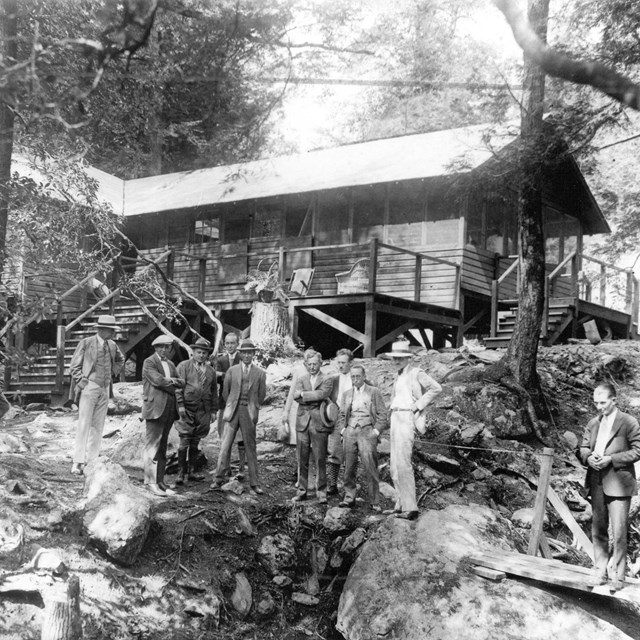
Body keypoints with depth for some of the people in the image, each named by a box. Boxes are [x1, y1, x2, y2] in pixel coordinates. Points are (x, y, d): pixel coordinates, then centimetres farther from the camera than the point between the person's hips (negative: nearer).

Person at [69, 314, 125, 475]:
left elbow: (120, 360, 27)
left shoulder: (112, 345, 8)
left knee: (98, 427, 6)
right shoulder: (86, 343, -6)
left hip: (105, 389, 6)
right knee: (84, 425, -8)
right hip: (89, 387, -6)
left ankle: (91, 461, 11)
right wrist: (82, 382, -11)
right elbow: (74, 366, -3)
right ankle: (78, 462, -5)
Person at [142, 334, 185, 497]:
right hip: (155, 407, -7)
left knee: (162, 447, 9)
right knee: (152, 446, -5)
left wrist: (170, 380, -6)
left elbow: (181, 382, 11)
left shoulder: (170, 364, 20)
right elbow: (158, 380, -16)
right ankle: (150, 481, -1)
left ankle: (160, 481, 13)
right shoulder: (149, 362, -2)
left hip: (170, 409, 7)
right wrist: (172, 383, -2)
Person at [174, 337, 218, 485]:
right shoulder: (184, 366, 2)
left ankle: (191, 471, 17)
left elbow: (214, 391, 17)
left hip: (203, 410, 4)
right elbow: (178, 387, -5)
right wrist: (180, 405, -13)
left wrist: (214, 410, 13)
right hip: (187, 409, -4)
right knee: (184, 441, -7)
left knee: (195, 442, 9)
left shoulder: (211, 370, 14)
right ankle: (181, 473, -1)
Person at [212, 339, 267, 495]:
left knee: (250, 448, 2)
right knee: (225, 445, -2)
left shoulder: (260, 373, 4)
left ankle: (254, 483, 7)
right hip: (233, 411, 1)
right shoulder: (232, 370, 6)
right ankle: (219, 479, 6)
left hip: (249, 413, -1)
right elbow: (225, 391, 13)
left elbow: (261, 395, 11)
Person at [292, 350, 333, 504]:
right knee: (302, 460, 6)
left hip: (319, 423, -3)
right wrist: (314, 398, -12)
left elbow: (322, 394, -15)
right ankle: (302, 491, 15)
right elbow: (296, 396, -4)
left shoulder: (327, 380, 4)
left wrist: (303, 394, -9)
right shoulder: (301, 378, 13)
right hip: (302, 423, 3)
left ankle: (321, 493, 5)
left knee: (320, 460, -2)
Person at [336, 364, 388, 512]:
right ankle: (349, 497, 10)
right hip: (350, 431, 4)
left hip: (367, 431, -3)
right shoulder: (346, 394, 20)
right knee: (349, 467, 1)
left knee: (370, 466, -10)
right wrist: (342, 429, 5)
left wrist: (376, 431, -6)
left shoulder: (374, 392, 8)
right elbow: (341, 415, 21)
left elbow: (382, 414, 5)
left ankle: (374, 501, -5)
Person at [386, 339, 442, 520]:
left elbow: (436, 388, -17)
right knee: (394, 466, 10)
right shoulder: (399, 376, 19)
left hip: (406, 419, -9)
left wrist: (418, 405, -14)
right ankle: (401, 504, 17)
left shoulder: (416, 373, -6)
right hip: (395, 418, 9)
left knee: (403, 464, -14)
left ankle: (410, 508, -12)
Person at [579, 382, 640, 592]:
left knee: (619, 532, -4)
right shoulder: (593, 423, 12)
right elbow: (584, 447, 18)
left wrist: (610, 459, -16)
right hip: (597, 484, 6)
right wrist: (588, 457, -5)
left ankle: (618, 576, 5)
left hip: (618, 483, -5)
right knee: (598, 530, 10)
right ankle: (600, 572, 19)